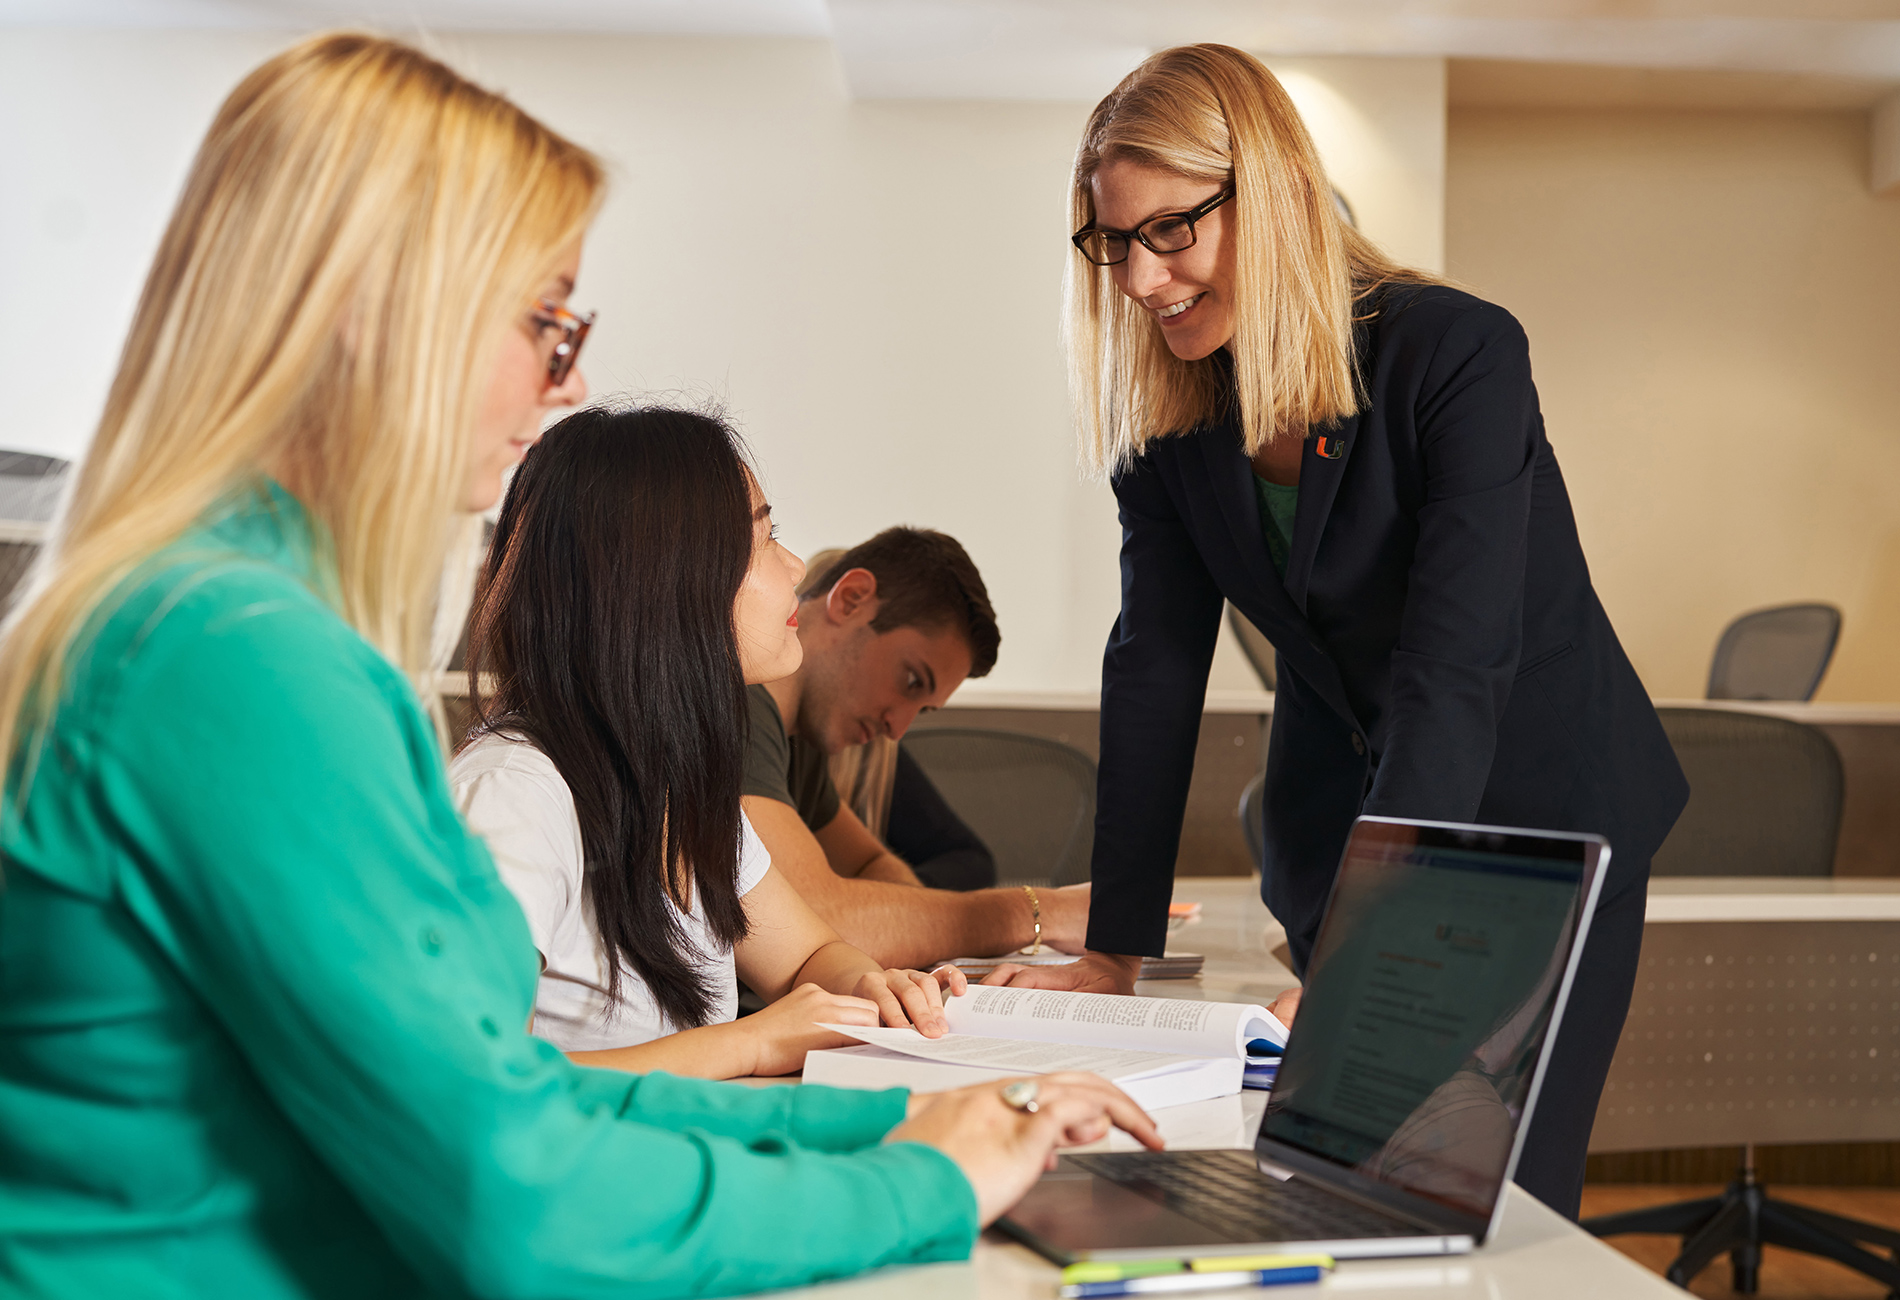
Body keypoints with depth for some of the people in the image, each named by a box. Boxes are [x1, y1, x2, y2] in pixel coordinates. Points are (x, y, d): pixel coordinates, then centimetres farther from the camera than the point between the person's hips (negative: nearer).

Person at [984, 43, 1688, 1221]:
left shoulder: (1459, 353, -24)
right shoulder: (1167, 416, -6)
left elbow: (1453, 674, -32)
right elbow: (1154, 672, -7)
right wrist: (1115, 953, -12)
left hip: (1540, 812, -4)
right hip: (1339, 822, 5)